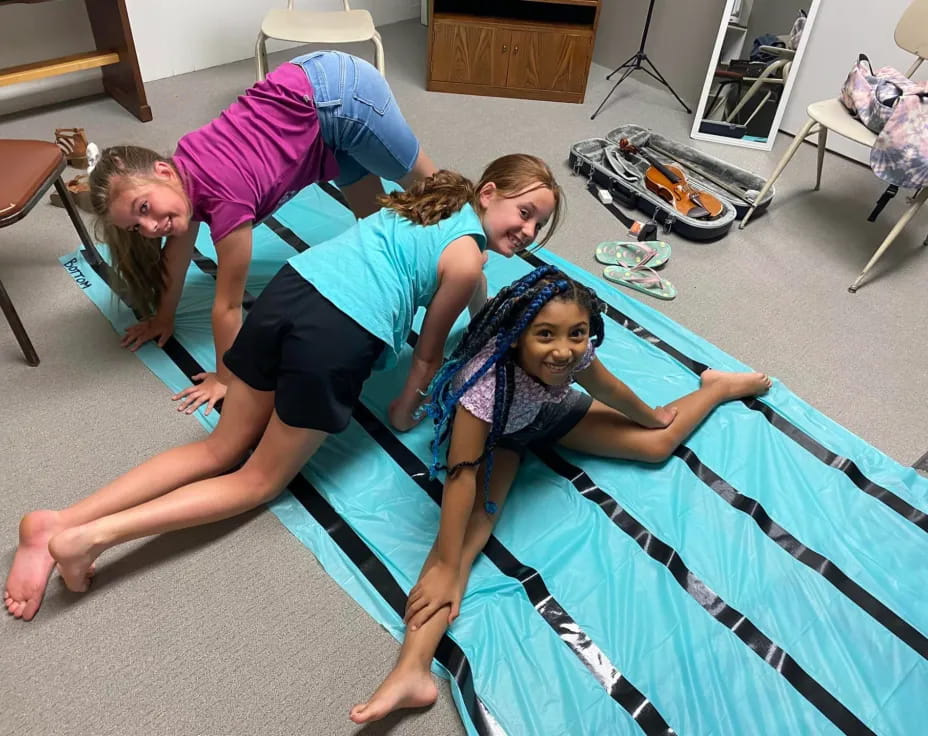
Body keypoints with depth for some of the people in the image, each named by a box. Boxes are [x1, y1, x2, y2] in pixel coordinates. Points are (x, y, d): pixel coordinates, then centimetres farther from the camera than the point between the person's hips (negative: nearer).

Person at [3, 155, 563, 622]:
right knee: (260, 479, 10)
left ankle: (61, 521, 7)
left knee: (222, 449, 17)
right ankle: (93, 535, -3)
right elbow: (429, 351, 9)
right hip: (338, 338, -7)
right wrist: (406, 408, 25)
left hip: (286, 292, 8)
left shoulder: (432, 200, 24)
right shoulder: (467, 261, 1)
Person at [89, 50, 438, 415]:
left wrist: (224, 379, -8)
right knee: (371, 213, 24)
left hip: (341, 97, -7)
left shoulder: (224, 196, -30)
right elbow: (177, 251, 9)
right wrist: (164, 316, 20)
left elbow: (228, 305, -20)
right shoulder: (184, 173, -9)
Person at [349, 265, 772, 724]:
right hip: (493, 434, -4)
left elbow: (608, 388, -7)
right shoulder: (487, 380, -45)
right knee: (470, 525, -27)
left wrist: (651, 415, 12)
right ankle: (412, 669, -31)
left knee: (657, 444, 7)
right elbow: (462, 474, -42)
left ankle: (718, 386, 38)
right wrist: (446, 569, -39)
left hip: (551, 410, 4)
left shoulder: (574, 353, -30)